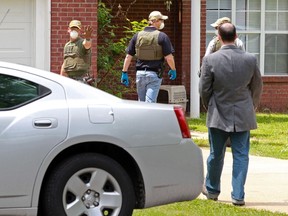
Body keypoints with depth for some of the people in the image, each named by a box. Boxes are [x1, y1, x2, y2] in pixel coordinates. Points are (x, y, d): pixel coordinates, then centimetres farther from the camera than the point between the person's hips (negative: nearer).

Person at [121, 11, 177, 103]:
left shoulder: (137, 36, 7)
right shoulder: (162, 36, -6)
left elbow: (128, 56, 6)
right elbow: (169, 57, -8)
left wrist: (124, 72, 12)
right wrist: (173, 70, 9)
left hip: (140, 73, 4)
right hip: (154, 74, -4)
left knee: (141, 104, 15)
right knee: (150, 103, -7)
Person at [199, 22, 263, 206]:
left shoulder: (210, 60, -13)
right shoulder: (250, 59, -7)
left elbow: (204, 89, -6)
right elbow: (257, 88, 4)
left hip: (219, 115, 0)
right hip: (243, 116, 1)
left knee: (216, 155, 14)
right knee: (241, 155, 6)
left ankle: (212, 190, 30)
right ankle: (238, 195, 4)